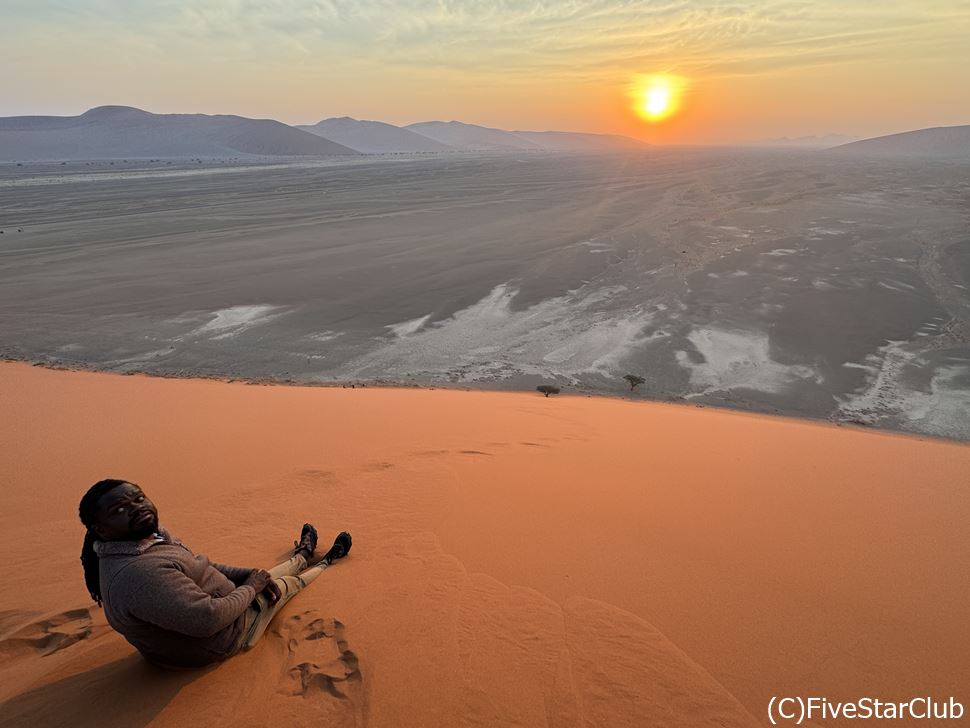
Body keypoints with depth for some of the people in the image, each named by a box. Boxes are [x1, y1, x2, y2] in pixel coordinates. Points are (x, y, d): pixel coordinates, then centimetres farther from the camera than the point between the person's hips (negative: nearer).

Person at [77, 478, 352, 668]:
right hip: (222, 641, -8)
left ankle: (303, 556, 60)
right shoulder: (140, 573, -40)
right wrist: (250, 586, -21)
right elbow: (209, 620, -40)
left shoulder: (153, 536, -7)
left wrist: (248, 574, -4)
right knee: (285, 583, 15)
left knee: (264, 577, 27)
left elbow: (196, 568, 7)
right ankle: (325, 562, 46)